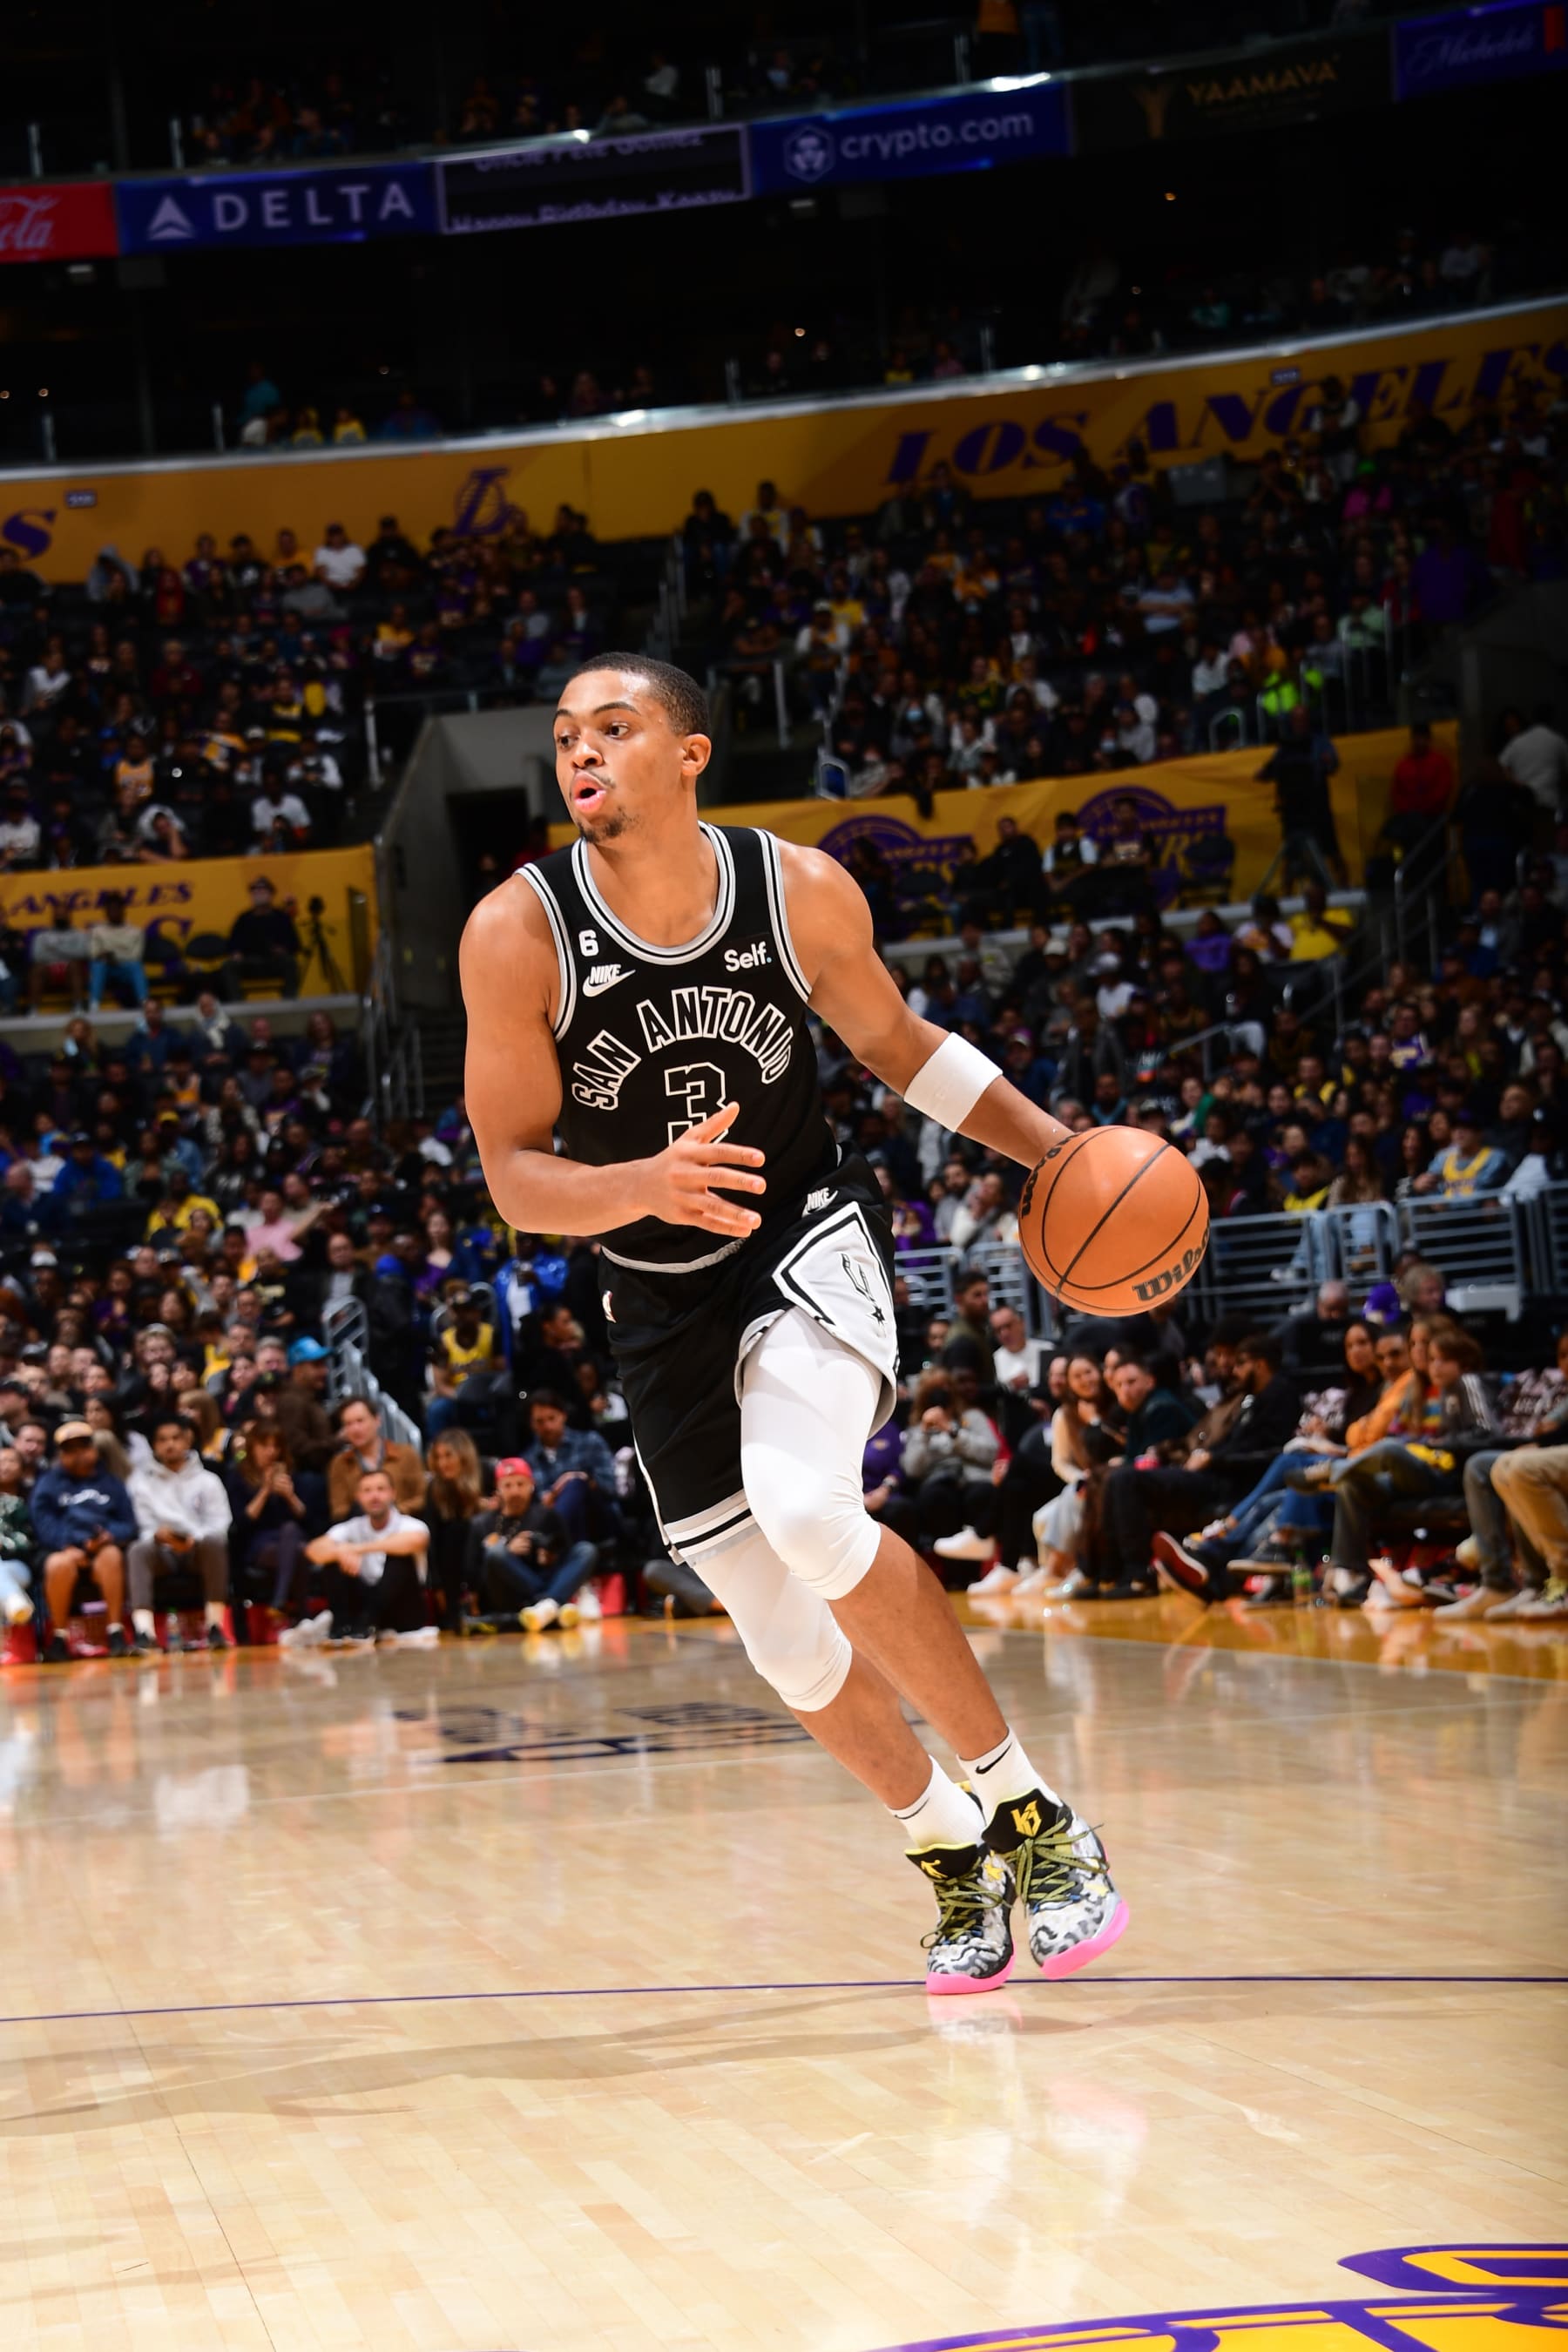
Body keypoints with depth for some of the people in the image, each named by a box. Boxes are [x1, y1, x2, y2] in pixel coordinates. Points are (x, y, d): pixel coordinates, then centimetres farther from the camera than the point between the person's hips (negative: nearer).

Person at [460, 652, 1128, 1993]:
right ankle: (951, 1848, 34)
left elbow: (895, 1043, 6)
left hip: (811, 1238, -2)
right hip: (662, 1300, 2)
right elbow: (515, 1178, -14)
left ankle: (1027, 1808, -17)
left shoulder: (803, 892, -14)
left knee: (803, 1507, -31)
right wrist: (645, 1186, -35)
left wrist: (1061, 1150, -3)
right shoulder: (519, 935, -17)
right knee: (787, 1642, 7)